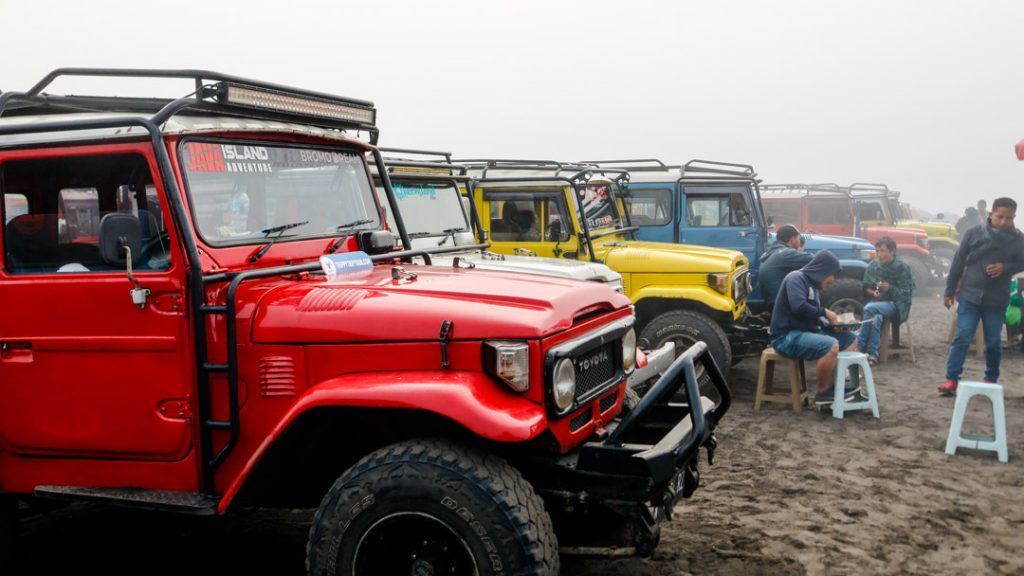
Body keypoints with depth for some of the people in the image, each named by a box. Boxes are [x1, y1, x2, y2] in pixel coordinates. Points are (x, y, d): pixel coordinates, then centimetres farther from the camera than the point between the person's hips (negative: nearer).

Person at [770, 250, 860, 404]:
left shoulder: (812, 284, 18)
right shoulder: (796, 278, -12)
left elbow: (812, 316, 18)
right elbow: (798, 307, -28)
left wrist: (831, 323, -1)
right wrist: (824, 312, -14)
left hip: (806, 332, 10)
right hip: (787, 336, -10)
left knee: (852, 339, 7)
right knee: (831, 345, -32)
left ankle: (834, 386, -1)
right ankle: (823, 393, -13)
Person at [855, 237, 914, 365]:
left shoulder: (903, 267, -7)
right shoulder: (873, 265, 3)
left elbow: (906, 294, -8)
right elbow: (866, 287, 13)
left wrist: (889, 288, -24)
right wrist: (873, 292, -10)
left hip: (896, 305, -3)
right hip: (878, 302, 3)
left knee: (870, 309, -32)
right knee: (876, 318, -34)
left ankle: (859, 348, -30)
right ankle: (872, 355, -35)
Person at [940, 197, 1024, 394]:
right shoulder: (974, 233, -4)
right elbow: (958, 262, 1)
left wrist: (1006, 267, -15)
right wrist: (949, 291, 3)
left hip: (997, 300, 1)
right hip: (970, 296, -1)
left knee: (993, 342, 9)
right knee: (962, 338, -5)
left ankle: (991, 380, 24)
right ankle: (951, 379, -5)